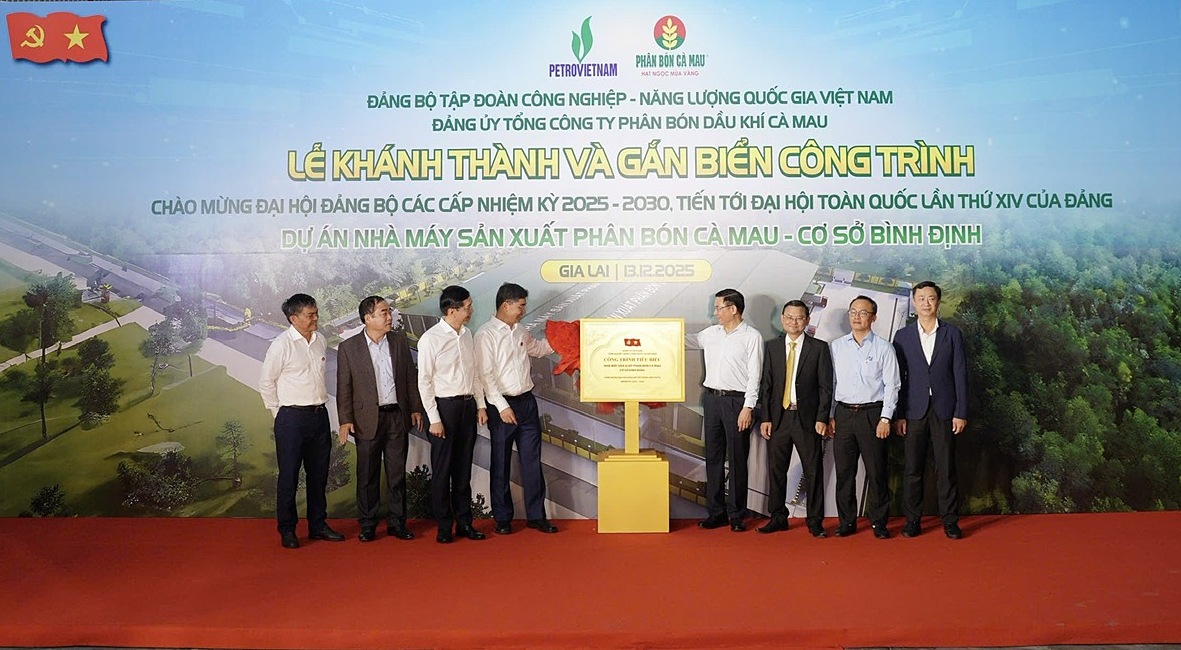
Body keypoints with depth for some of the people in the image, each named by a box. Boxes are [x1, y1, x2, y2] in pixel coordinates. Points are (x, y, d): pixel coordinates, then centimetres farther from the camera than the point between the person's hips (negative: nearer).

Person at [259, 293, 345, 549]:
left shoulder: (320, 341, 7)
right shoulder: (281, 345, -11)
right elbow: (266, 383, -5)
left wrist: (321, 403, 15)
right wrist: (278, 413, -2)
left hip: (320, 415, 6)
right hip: (292, 417, -6)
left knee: (318, 474, 13)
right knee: (289, 475, 2)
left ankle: (318, 525, 24)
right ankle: (287, 530, 13)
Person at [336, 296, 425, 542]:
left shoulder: (399, 340, 5)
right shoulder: (348, 347, -4)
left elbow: (411, 376, 10)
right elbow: (344, 387, -2)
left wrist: (415, 408, 8)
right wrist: (345, 420, -7)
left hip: (398, 416, 3)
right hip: (368, 419, -2)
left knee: (397, 473, 8)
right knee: (367, 475, 7)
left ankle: (397, 522, 18)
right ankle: (368, 524, 19)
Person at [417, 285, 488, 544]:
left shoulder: (467, 335, 7)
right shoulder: (430, 339, -12)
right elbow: (424, 382, -11)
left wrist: (480, 405, 9)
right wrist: (434, 419, -13)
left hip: (468, 405, 6)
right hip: (444, 406, -6)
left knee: (463, 469, 13)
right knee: (442, 470, 4)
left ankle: (464, 522, 22)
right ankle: (444, 526, 15)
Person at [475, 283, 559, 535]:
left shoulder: (520, 332, 9)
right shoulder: (486, 335, -12)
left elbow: (537, 348, 30)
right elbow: (486, 375, -16)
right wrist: (502, 407, -19)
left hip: (527, 401, 6)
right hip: (502, 405, -6)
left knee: (532, 460, 8)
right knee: (501, 463, 6)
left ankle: (536, 515, 17)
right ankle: (502, 518, 18)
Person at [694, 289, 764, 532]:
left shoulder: (752, 337, -5)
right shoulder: (710, 333, 11)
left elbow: (755, 375, -8)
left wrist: (748, 407, -14)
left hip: (736, 401, -5)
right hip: (712, 399, 5)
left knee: (737, 459, 1)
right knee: (713, 457, 8)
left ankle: (736, 515, 8)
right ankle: (715, 512, 16)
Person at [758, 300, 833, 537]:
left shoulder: (819, 348, 0)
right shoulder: (772, 346, 7)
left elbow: (826, 386, -2)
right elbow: (766, 384, 6)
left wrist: (822, 418, -9)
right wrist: (765, 418, 0)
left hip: (807, 418, -2)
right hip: (778, 417, 3)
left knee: (813, 471, 2)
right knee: (776, 470, 7)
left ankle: (815, 521, 11)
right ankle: (778, 518, 19)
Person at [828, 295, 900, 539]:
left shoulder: (883, 347, 2)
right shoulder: (836, 346, 9)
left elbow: (891, 385, -1)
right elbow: (830, 382, 10)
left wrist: (885, 418, -9)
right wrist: (829, 415, 5)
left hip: (872, 414, -2)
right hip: (843, 414, 3)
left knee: (876, 471, 0)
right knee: (844, 471, 5)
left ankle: (879, 523, 11)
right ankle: (847, 521, 13)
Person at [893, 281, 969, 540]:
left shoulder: (952, 333, 4)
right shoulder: (903, 336, 6)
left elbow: (960, 374, 2)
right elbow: (897, 378, 5)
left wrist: (961, 412, -4)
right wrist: (898, 415, -1)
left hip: (944, 410, 0)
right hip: (914, 410, 1)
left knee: (946, 468, 2)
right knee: (913, 468, 3)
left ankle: (950, 520, 11)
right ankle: (912, 520, 12)